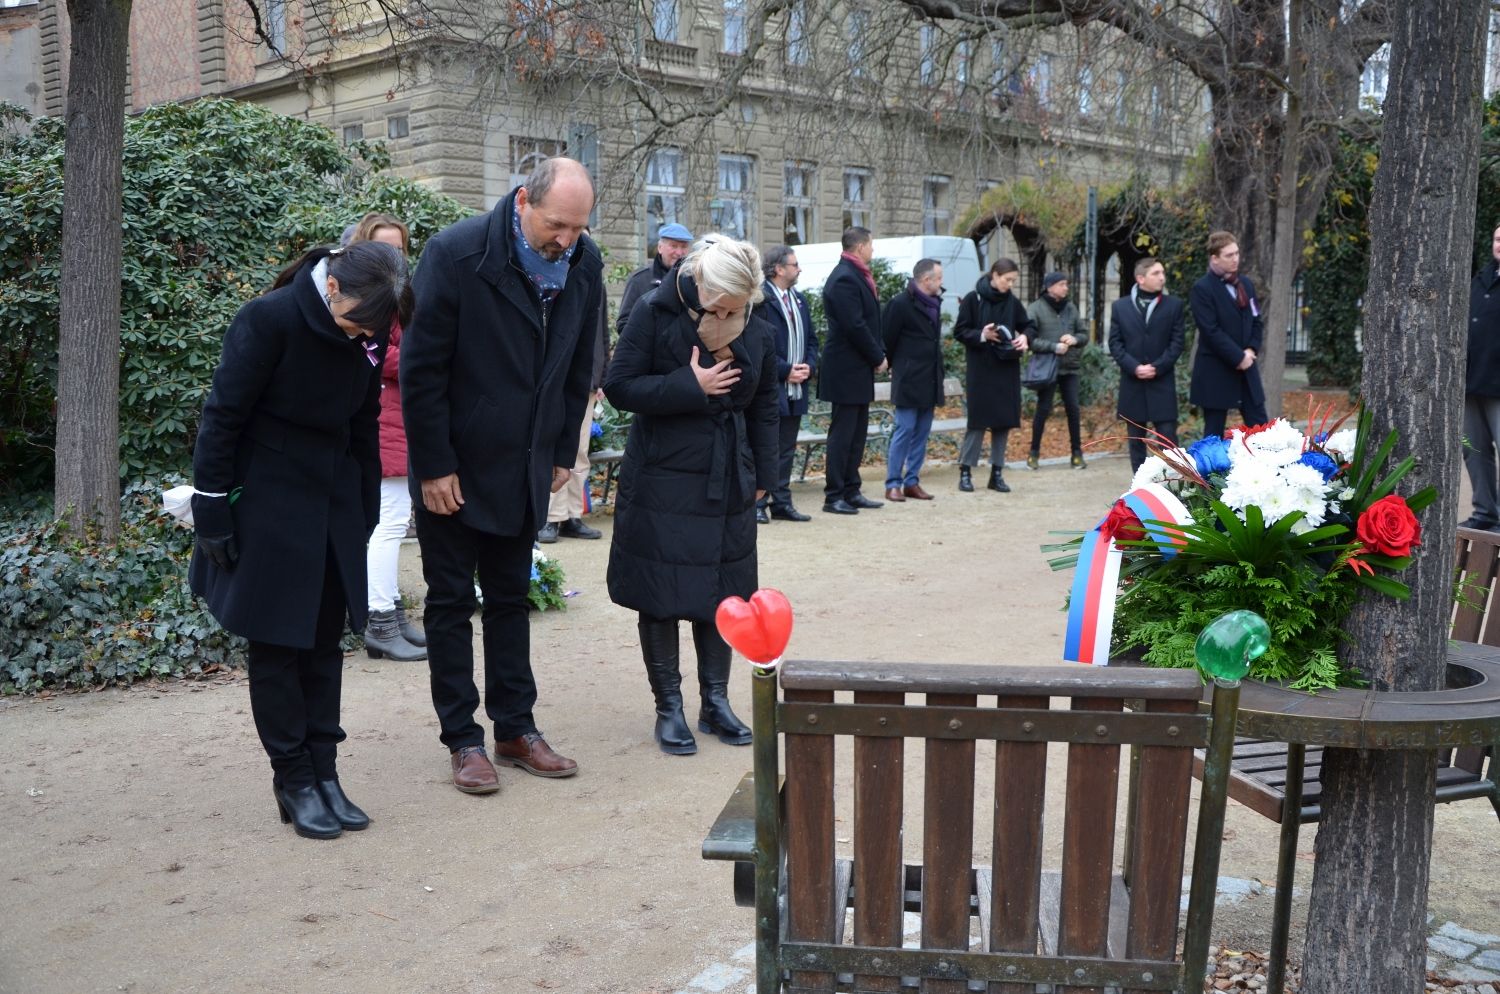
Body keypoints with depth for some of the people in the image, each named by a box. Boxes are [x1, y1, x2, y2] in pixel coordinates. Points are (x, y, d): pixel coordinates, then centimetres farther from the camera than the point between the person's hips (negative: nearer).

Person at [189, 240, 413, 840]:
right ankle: (294, 781, 12)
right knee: (276, 645, 2)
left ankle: (324, 773, 17)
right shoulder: (270, 319, -19)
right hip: (267, 503, -5)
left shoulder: (369, 331, -3)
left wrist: (365, 510, 10)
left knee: (324, 642, 9)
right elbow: (223, 416, -14)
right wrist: (213, 513, -12)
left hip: (333, 503, 5)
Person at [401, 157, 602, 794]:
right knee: (450, 601, 5)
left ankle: (516, 729, 22)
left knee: (510, 598, 14)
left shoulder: (584, 264, -2)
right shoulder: (457, 253, -18)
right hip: (456, 467, -5)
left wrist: (563, 452, 9)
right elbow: (421, 367, -15)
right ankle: (463, 740, 14)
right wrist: (433, 467, -15)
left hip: (526, 467, 5)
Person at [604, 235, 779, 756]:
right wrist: (691, 386, -20)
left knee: (722, 595, 8)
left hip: (728, 485, 4)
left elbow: (764, 405, 14)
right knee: (660, 599, 0)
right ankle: (669, 708, 12)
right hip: (662, 483, -4)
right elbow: (618, 386, -11)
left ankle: (715, 701, 21)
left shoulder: (758, 332, 2)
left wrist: (762, 474, 12)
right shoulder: (655, 314, -10)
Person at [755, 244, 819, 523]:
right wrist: (785, 370, -15)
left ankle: (782, 502, 17)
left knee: (786, 449, 11)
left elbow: (811, 339, 19)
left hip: (796, 387, 8)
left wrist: (809, 366, 1)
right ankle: (758, 503, 3)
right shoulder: (761, 299, -12)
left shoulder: (800, 300, 16)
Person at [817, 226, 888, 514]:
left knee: (857, 433, 13)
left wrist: (878, 354, 6)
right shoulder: (845, 279, -17)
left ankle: (851, 491, 19)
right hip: (847, 369, -10)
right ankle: (834, 496, 2)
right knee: (842, 434, -4)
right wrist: (878, 357, -12)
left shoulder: (855, 275, 14)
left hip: (858, 370, 10)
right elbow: (854, 326, -21)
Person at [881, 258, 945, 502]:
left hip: (930, 380, 8)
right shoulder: (900, 304, -12)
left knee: (922, 432, 8)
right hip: (909, 380, -8)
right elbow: (887, 340, -9)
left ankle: (912, 482, 15)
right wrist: (895, 366, 1)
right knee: (905, 430, -5)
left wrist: (937, 371, 13)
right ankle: (893, 484, 1)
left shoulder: (934, 303, 13)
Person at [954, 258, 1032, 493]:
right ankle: (965, 471, 6)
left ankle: (997, 473, 12)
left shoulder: (1012, 302, 5)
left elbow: (1028, 324, 16)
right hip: (981, 369, -4)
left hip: (1007, 369, 4)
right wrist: (982, 335, -21)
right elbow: (959, 331, -5)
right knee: (978, 420, -4)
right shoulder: (973, 299, -6)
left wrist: (1024, 336, -6)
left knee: (1004, 421, 4)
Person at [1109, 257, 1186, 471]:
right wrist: (1134, 367, -12)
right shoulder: (1120, 306, 6)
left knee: (1168, 439, -6)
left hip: (1162, 383, -1)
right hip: (1132, 383, 1)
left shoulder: (1174, 305, 5)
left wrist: (1157, 367, -12)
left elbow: (1176, 342, 0)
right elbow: (1115, 343, 2)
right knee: (1136, 440, 7)